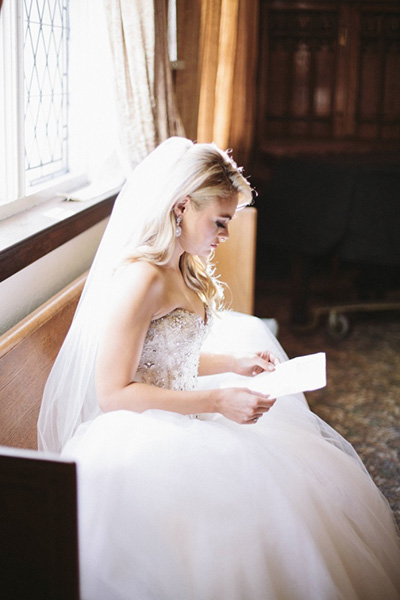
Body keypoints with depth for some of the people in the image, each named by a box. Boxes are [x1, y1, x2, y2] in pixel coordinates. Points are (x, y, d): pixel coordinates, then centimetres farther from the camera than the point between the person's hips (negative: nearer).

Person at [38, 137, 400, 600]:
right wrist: (216, 401, -25)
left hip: (176, 417, 10)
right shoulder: (140, 278, -21)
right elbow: (112, 392, -23)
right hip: (135, 435, -10)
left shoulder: (181, 268, 10)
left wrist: (235, 364, 6)